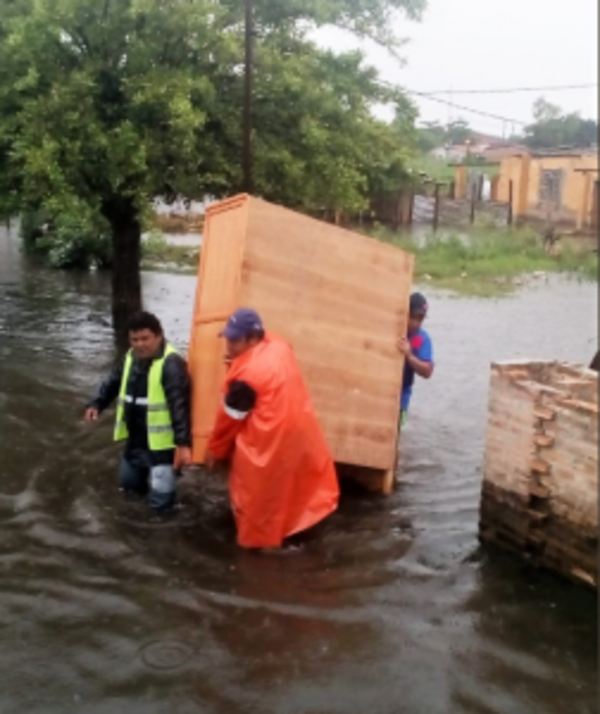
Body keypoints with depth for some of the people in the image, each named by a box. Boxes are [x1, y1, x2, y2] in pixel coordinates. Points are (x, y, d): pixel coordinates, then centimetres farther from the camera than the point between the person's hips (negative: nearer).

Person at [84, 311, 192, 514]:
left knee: (160, 502, -8)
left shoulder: (171, 363, -22)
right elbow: (113, 382, 18)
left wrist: (183, 443, -34)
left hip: (161, 444, -8)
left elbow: (179, 404, -28)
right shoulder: (130, 357, 5)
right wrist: (96, 404, 0)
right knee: (128, 483, 25)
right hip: (135, 441, 8)